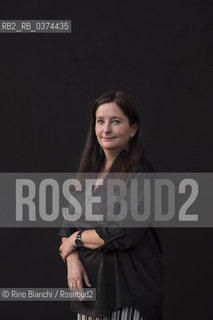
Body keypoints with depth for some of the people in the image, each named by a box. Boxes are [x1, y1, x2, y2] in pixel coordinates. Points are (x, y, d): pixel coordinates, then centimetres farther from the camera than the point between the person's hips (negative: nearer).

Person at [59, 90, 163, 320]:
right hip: (88, 281, 6)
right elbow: (67, 226, 11)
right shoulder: (89, 170, 11)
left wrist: (77, 239, -6)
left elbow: (124, 235, -18)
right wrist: (73, 259, -8)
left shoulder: (140, 172, -11)